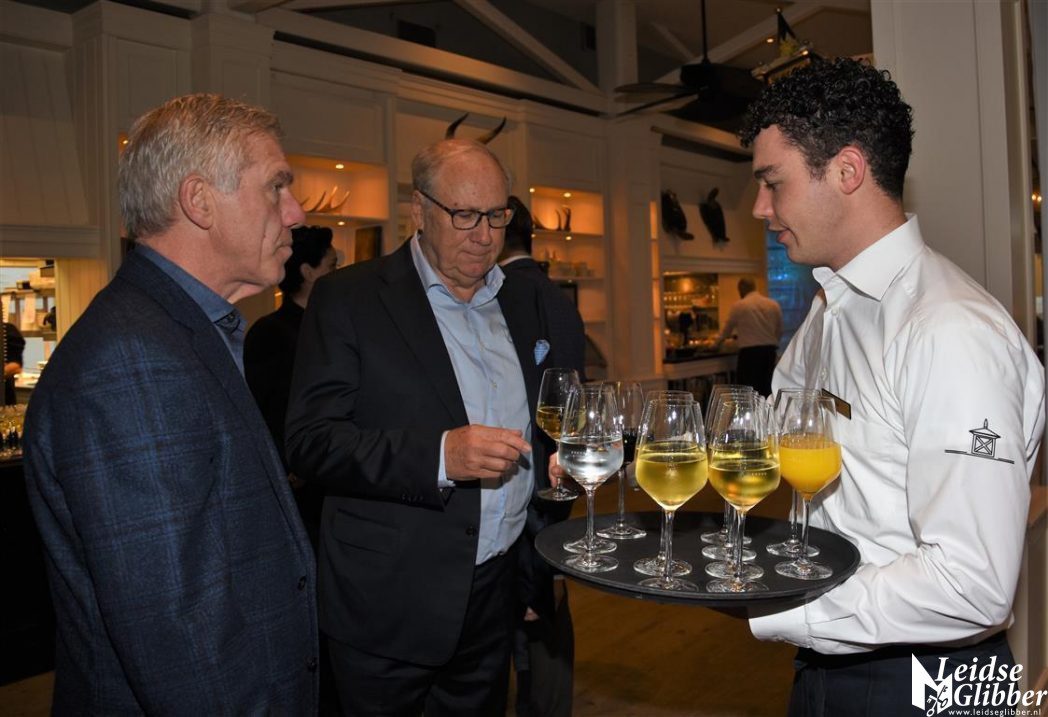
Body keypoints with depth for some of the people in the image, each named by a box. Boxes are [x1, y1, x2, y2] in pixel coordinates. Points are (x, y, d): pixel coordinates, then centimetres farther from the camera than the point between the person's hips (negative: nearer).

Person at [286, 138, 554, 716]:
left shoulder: (522, 301, 9)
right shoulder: (349, 298, -8)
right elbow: (310, 441, -16)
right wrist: (440, 455, -27)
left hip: (497, 596, 5)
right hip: (393, 606, -4)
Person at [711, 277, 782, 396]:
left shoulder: (738, 306, -3)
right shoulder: (773, 304, 8)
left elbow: (727, 330, 6)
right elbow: (779, 332, 13)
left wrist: (715, 343, 23)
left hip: (749, 351, -5)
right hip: (770, 351, 5)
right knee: (766, 390, 10)